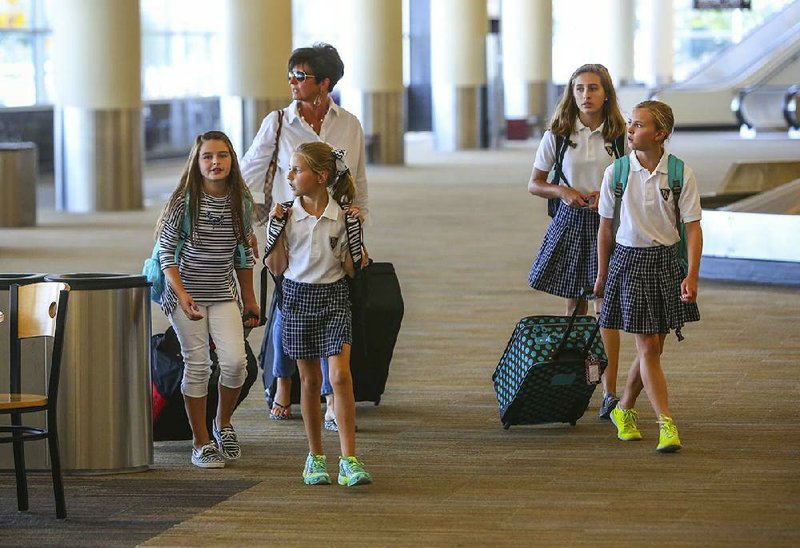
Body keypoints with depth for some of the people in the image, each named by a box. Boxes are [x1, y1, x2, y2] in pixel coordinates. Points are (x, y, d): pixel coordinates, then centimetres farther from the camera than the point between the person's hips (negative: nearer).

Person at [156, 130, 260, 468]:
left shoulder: (240, 202, 1)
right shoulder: (184, 200, -10)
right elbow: (166, 251, -9)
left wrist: (249, 299, 15)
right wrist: (182, 295, -19)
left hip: (224, 294, 3)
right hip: (186, 294, -3)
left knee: (235, 361, -11)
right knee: (197, 366, -1)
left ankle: (223, 423, 16)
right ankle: (201, 443, 10)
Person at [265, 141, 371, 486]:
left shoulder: (342, 217, -5)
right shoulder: (287, 215, 0)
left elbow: (351, 270, -1)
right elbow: (278, 268, 2)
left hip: (333, 296, -2)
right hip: (297, 296, 2)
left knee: (340, 374, -14)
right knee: (309, 379, 7)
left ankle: (349, 460, -15)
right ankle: (316, 456, 19)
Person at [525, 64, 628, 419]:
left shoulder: (620, 136, -1)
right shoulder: (558, 136, 2)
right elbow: (534, 184, 7)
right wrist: (562, 191, -11)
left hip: (607, 222, -2)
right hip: (570, 221, 2)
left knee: (605, 305, -7)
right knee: (574, 307, 8)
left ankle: (610, 393, -8)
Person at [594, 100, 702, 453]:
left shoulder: (681, 174, -6)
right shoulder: (616, 172, -4)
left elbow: (693, 228, -6)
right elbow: (605, 226, 5)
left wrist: (691, 276, -15)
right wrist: (602, 275, 9)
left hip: (666, 261, 1)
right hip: (629, 261, -1)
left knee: (653, 348, 10)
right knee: (647, 348, -7)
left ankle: (624, 410, 32)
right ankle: (667, 426, -9)